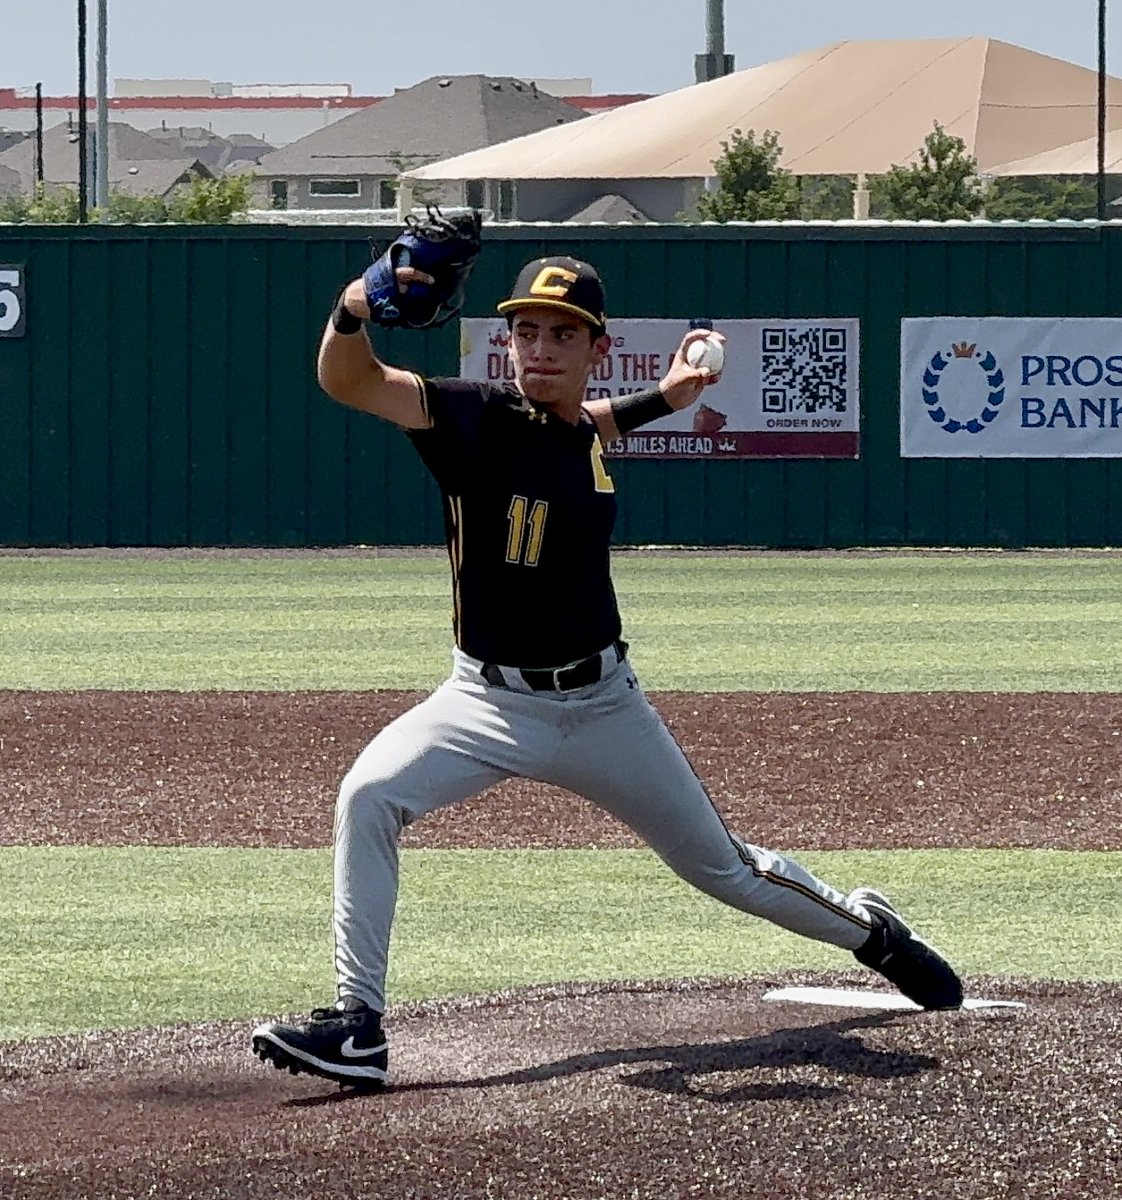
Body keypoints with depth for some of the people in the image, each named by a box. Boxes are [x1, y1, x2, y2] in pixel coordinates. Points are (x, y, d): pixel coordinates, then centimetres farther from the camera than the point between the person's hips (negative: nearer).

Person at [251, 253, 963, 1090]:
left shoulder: (586, 433, 0)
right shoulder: (481, 420, -16)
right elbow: (349, 382, -32)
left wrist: (662, 399, 16)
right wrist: (355, 311, -52)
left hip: (603, 702, 3)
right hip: (489, 700, -3)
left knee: (721, 867, 16)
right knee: (369, 794, -30)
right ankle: (359, 1027, -26)